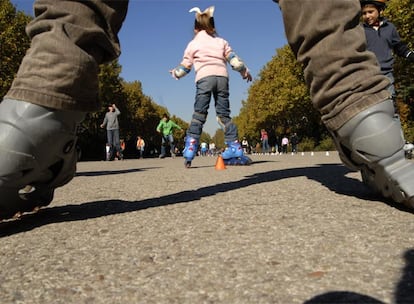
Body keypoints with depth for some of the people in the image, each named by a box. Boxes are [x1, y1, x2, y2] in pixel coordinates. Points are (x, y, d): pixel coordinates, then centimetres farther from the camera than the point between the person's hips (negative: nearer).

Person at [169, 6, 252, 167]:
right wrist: (245, 71, 32)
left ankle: (190, 148, -18)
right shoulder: (221, 41, 24)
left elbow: (185, 66, 21)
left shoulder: (193, 44, 18)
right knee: (224, 113, 6)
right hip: (222, 77, 2)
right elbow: (234, 60, 18)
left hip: (204, 78, -2)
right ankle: (234, 146, 0)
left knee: (199, 113, -6)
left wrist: (175, 72, 41)